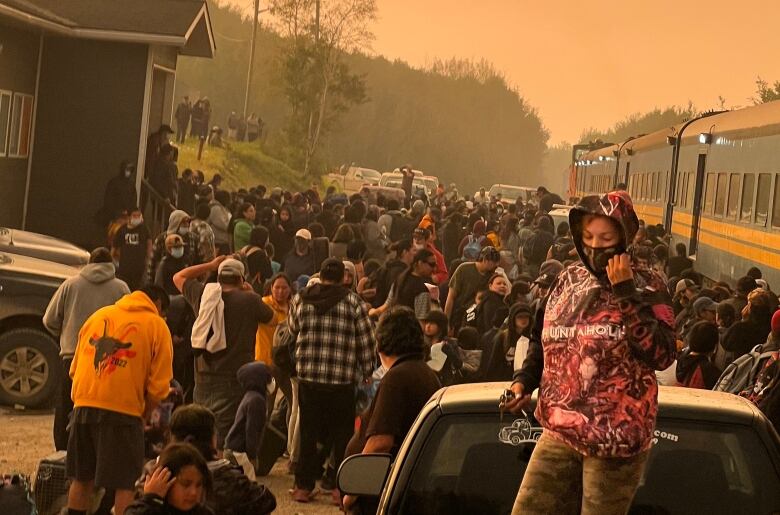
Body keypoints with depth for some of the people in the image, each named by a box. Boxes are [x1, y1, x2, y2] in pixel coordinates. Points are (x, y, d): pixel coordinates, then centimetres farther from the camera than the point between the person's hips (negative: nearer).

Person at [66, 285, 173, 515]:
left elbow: (75, 368, 18)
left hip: (83, 406, 5)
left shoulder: (99, 314, 17)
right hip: (123, 410, -5)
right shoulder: (157, 325, 2)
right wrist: (144, 415, 10)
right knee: (125, 484, 0)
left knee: (82, 479, 15)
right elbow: (158, 385, -4)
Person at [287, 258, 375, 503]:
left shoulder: (301, 300, 3)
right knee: (342, 433, 7)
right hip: (343, 380, -2)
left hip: (308, 377, 2)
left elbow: (293, 329, 18)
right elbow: (366, 339, -2)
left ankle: (304, 486, 14)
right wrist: (367, 371, 8)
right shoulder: (352, 302, -3)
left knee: (308, 432, 11)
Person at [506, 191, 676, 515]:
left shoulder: (647, 287, -6)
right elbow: (543, 342, 20)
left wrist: (625, 293, -20)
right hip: (560, 430, 5)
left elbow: (662, 355, -20)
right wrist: (524, 380, 3)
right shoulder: (568, 281, 7)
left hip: (616, 439, -5)